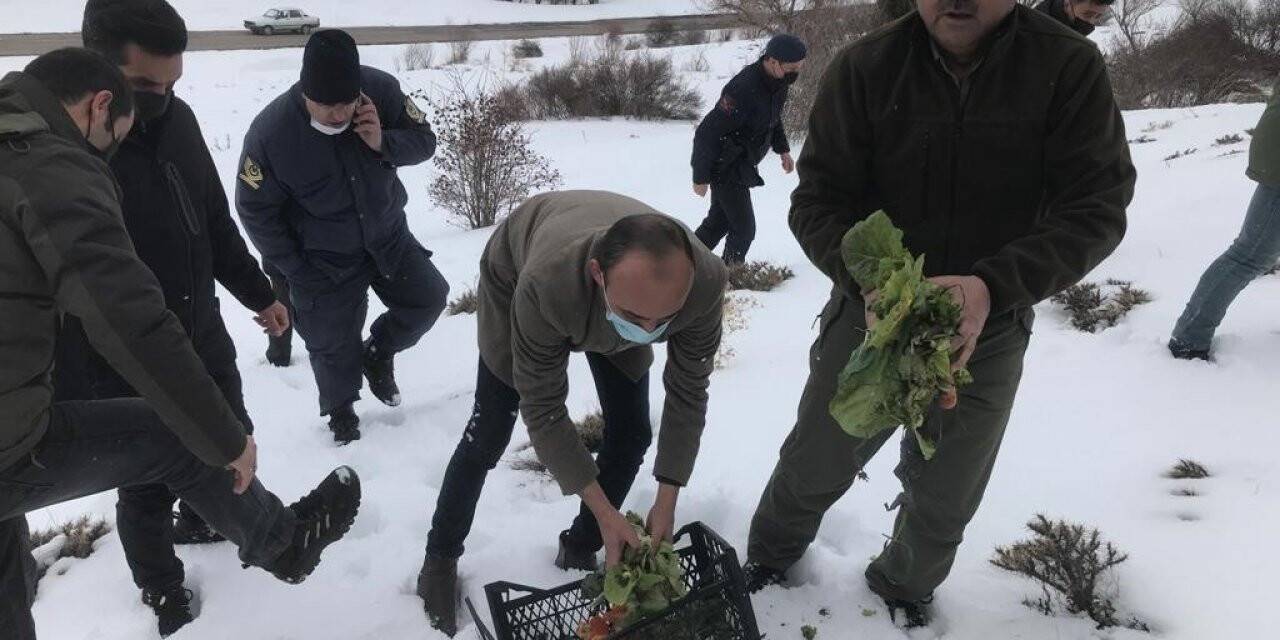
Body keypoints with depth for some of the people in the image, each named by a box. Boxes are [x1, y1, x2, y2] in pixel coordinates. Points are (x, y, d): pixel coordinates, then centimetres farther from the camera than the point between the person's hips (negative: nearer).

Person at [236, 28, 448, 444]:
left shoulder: (381, 90, -22)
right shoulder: (269, 133, -28)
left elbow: (424, 141, -9)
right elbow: (255, 210, -16)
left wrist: (384, 143, -31)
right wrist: (296, 271, -13)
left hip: (387, 234, 3)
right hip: (324, 258, -3)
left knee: (428, 298, 6)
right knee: (333, 340, 6)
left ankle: (378, 353, 33)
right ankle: (340, 408, 34)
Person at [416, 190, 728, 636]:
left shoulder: (705, 281, -39)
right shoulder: (544, 284, -48)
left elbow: (688, 394, -22)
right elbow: (543, 411, -33)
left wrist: (667, 501, -23)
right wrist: (604, 511, -33)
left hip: (608, 301, 3)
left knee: (631, 433, -2)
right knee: (490, 433, -2)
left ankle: (579, 550, 21)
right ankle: (440, 559, 22)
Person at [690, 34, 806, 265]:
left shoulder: (779, 83, -3)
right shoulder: (743, 89, -31)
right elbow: (707, 133, -27)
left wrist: (783, 149, 13)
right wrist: (701, 178, -23)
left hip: (743, 166, 9)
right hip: (727, 168, -9)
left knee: (719, 220, 20)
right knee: (744, 228, -6)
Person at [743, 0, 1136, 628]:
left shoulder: (1070, 67, -14)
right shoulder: (864, 68, -15)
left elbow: (1096, 209, -15)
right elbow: (816, 202, -13)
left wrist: (993, 287, -31)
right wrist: (868, 282, -31)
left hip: (988, 334, 1)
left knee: (945, 503, 19)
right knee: (813, 469, 15)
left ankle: (905, 589, 51)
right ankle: (769, 556, 48)